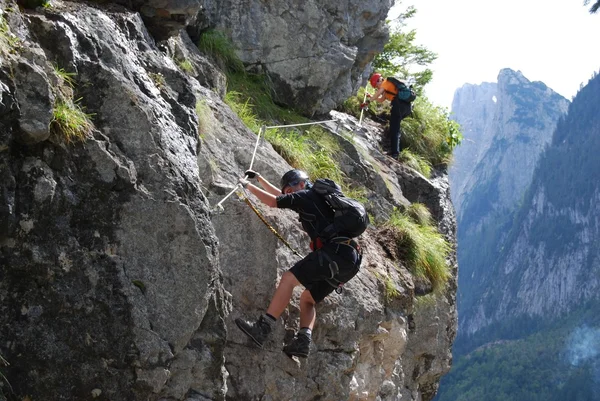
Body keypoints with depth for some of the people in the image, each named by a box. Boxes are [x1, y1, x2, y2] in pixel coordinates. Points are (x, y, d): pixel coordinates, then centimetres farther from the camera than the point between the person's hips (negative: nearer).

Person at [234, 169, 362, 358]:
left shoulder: (306, 196, 5)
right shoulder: (315, 199, 32)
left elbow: (273, 201, 7)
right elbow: (280, 196, 44)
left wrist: (249, 186, 20)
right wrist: (259, 178, 49)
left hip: (336, 252, -10)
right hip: (349, 260, 10)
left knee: (289, 278, -16)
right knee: (307, 298, 15)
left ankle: (262, 328, -25)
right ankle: (303, 341, -5)